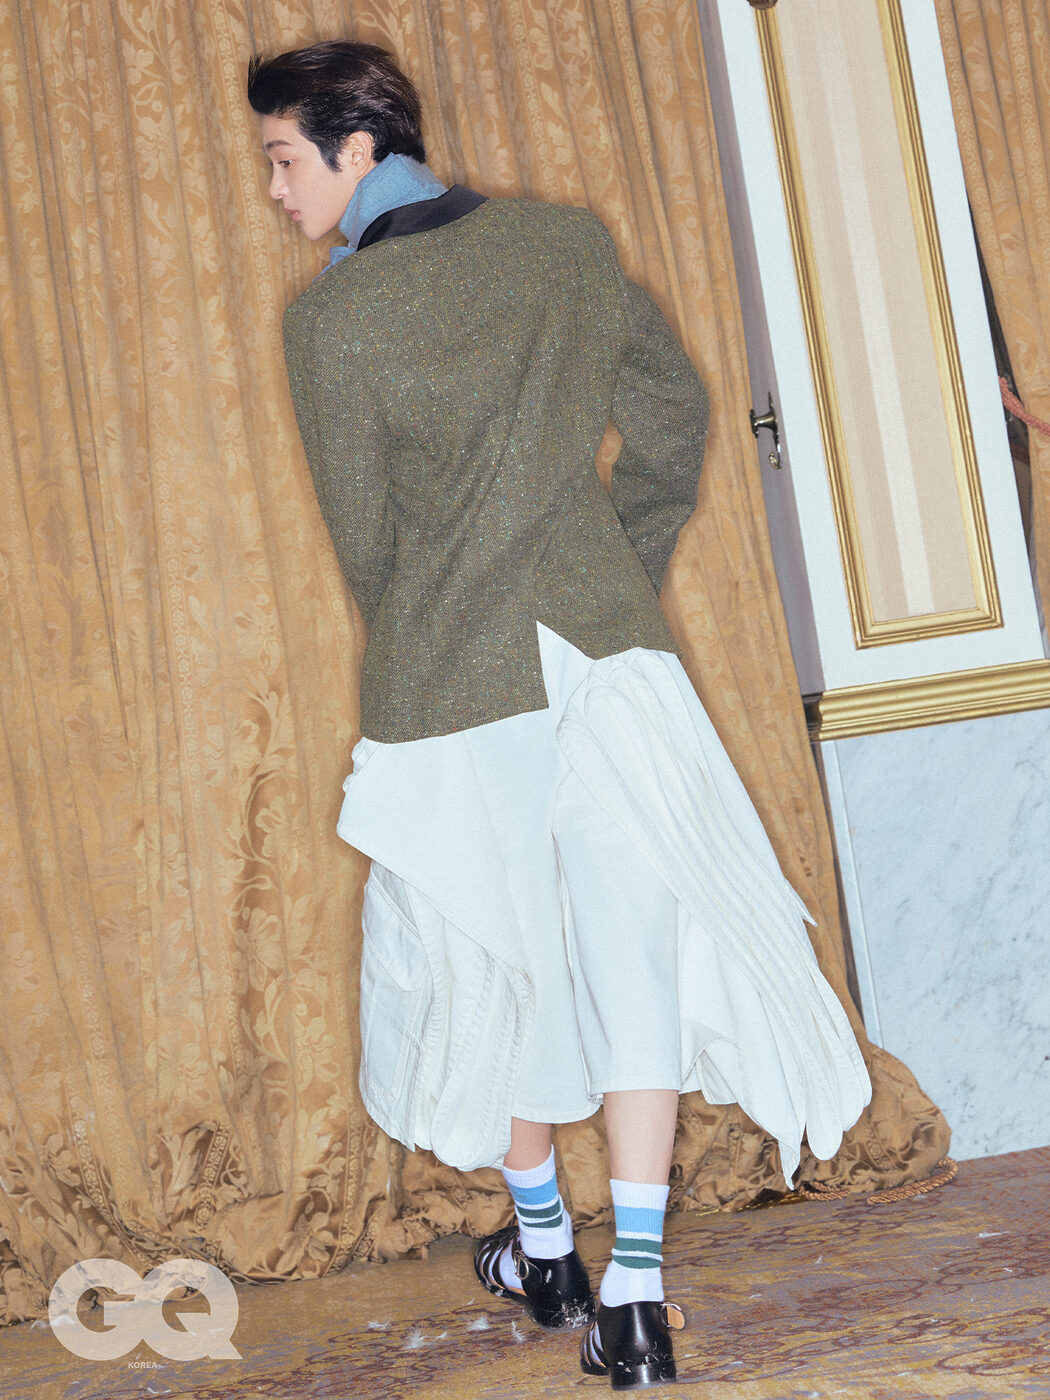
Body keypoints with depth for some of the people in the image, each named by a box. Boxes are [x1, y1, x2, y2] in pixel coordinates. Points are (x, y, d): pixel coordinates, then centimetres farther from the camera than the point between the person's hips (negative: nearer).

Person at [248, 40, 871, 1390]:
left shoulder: (329, 317, -8)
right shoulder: (569, 241, 5)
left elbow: (364, 536, -1)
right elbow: (677, 416, 13)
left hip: (450, 682, -2)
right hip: (608, 647, 3)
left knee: (489, 959, 16)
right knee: (630, 944, 4)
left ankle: (544, 1251, 34)